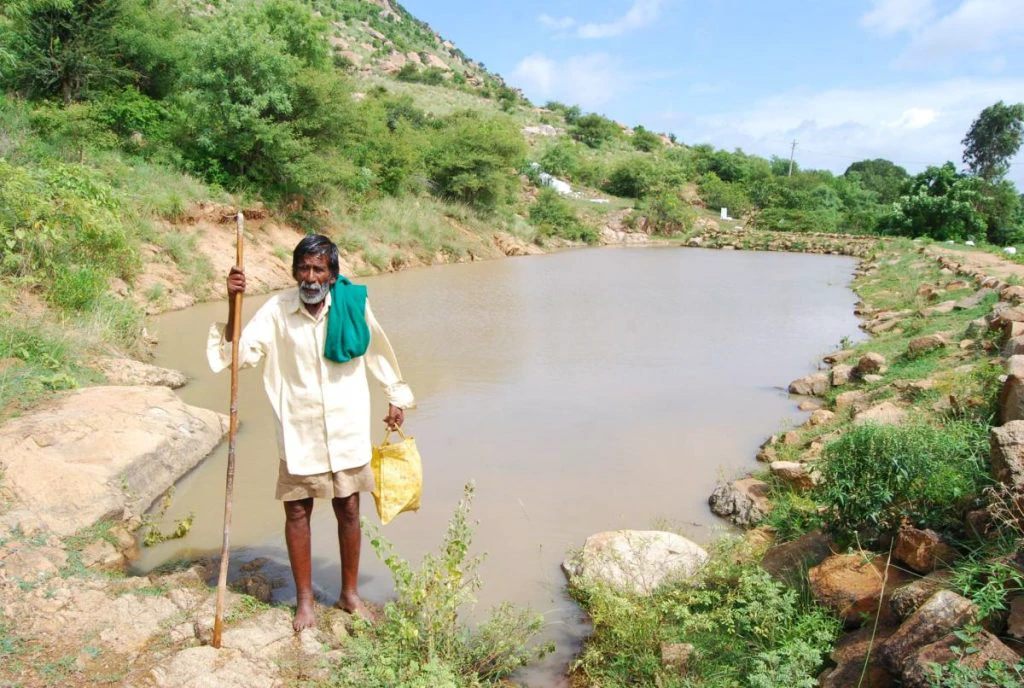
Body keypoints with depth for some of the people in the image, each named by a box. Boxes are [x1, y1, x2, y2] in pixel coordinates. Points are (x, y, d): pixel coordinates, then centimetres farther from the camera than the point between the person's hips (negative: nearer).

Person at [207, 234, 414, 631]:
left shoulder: (353, 305, -6)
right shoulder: (277, 311, -9)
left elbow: (377, 352, 8)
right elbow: (242, 354, -15)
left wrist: (396, 397, 15)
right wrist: (233, 306, -26)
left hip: (346, 429, 1)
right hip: (298, 431, -1)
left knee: (348, 511, 11)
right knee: (297, 512, 8)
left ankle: (350, 594, 31)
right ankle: (304, 601, 27)